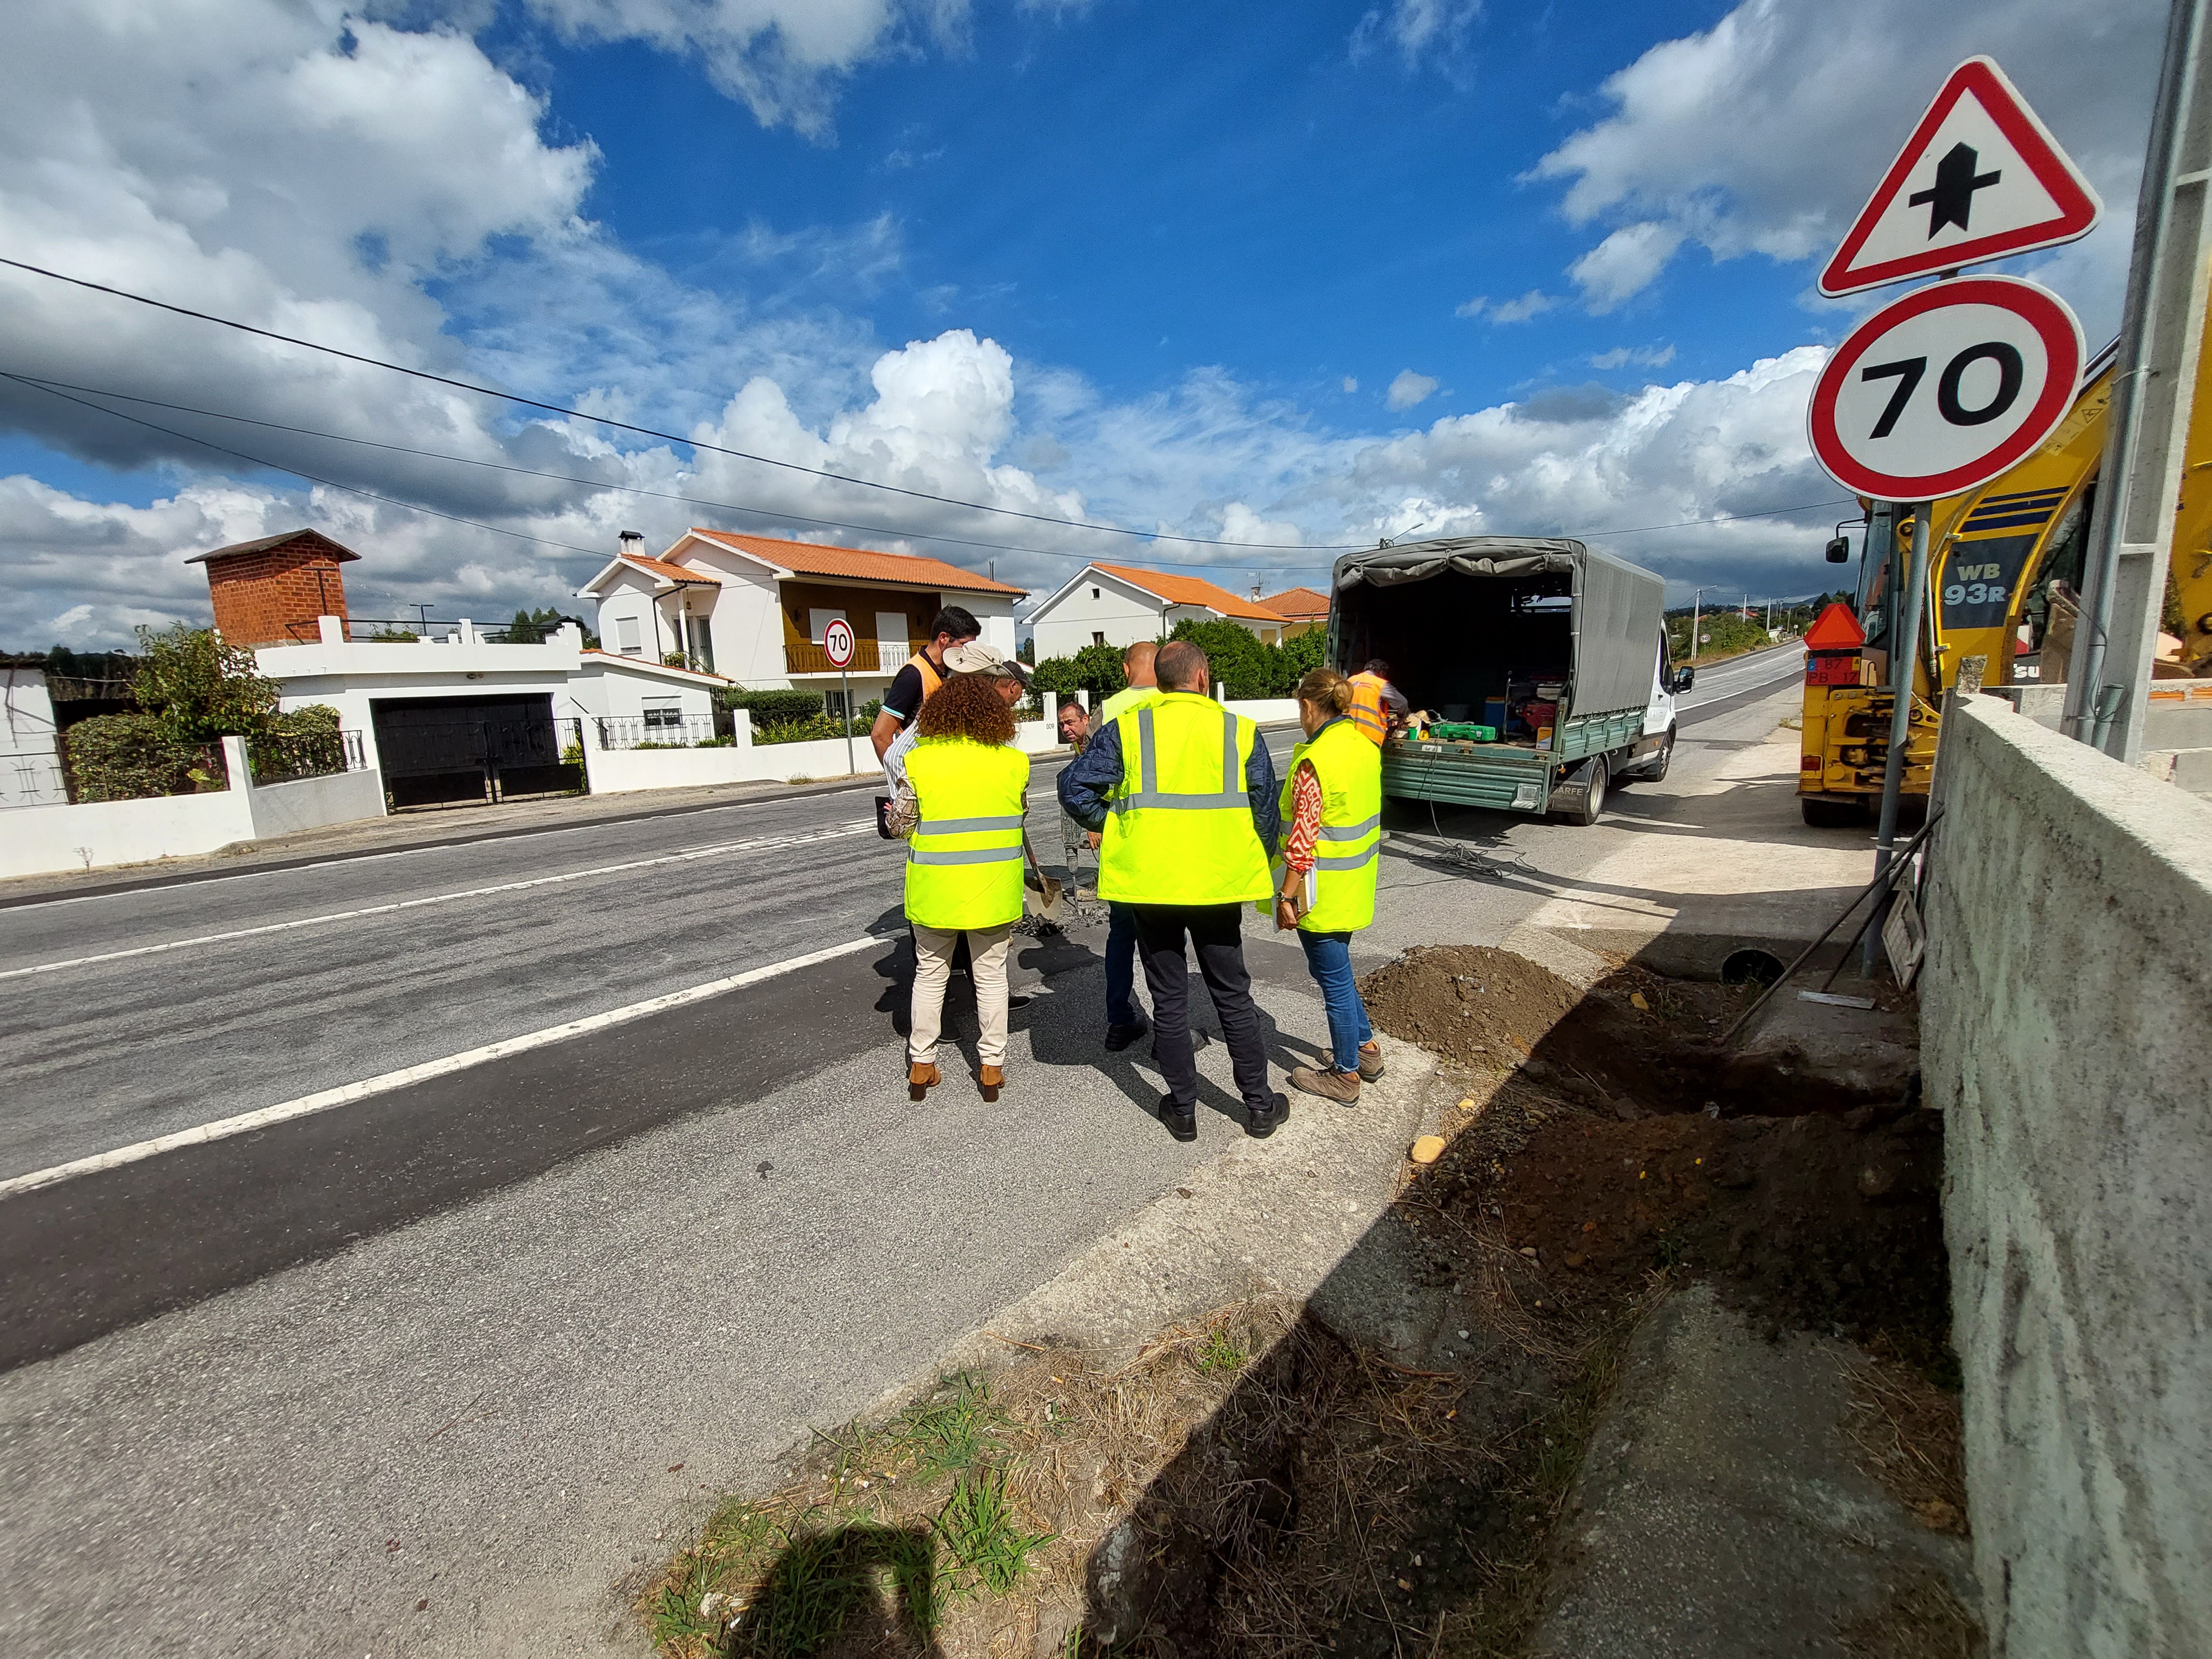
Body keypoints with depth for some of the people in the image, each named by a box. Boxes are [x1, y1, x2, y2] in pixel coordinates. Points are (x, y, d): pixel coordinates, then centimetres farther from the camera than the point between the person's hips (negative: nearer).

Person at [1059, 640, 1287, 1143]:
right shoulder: (1241, 731, -1)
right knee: (1233, 996, 16)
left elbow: (1073, 787, -7)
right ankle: (1259, 1106, 27)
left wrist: (1108, 825, 9)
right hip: (1219, 883, 1)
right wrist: (1254, 869, 17)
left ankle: (1182, 1110, 23)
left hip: (1149, 882, 0)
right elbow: (1266, 813, 2)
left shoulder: (1127, 729, -3)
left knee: (1169, 1000, 12)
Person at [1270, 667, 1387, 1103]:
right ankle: (1366, 1047, 38)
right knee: (1335, 967, 26)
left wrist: (1286, 895, -15)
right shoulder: (1366, 748, 3)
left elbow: (1302, 840, -23)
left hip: (1323, 892, -9)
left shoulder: (1313, 761, -22)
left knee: (1334, 978, 6)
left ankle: (1345, 1075, 22)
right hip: (1356, 886, 9)